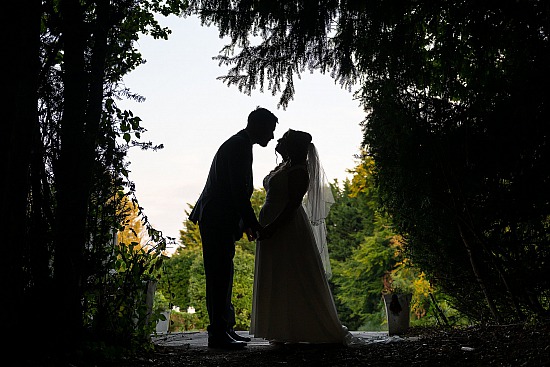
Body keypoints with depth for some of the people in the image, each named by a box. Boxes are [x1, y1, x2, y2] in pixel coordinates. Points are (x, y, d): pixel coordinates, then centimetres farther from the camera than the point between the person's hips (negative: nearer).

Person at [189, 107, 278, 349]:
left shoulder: (239, 144, 19)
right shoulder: (240, 146, -13)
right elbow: (239, 191, -21)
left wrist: (246, 222, 18)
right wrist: (252, 222, -16)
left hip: (218, 220, 11)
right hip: (218, 220, -11)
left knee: (223, 275, 14)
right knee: (219, 275, -7)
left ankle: (225, 328, 22)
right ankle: (218, 333, -2)